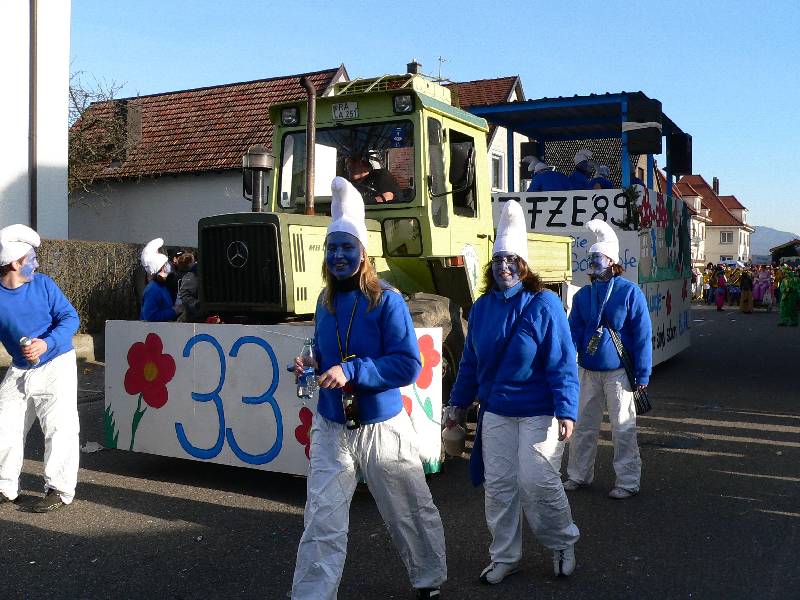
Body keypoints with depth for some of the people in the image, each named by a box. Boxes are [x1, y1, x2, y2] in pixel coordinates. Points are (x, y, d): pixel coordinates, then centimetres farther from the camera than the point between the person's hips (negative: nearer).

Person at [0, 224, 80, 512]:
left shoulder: (43, 284, -9)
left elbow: (70, 318, -12)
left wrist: (46, 343, -25)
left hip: (57, 364, -3)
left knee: (59, 427, -7)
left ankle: (59, 490, 2)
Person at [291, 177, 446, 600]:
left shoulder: (386, 301, -14)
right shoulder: (325, 302, 4)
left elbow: (408, 364, -20)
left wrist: (351, 371, -29)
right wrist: (310, 367, -6)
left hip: (381, 426, -4)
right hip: (330, 427, 4)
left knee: (411, 515, 15)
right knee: (322, 524, 1)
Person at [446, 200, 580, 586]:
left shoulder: (543, 304, -10)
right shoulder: (482, 307, 5)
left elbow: (562, 363, -13)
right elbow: (471, 361, 13)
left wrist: (566, 411, -17)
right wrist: (458, 402, 14)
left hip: (537, 412, -5)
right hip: (495, 412, 5)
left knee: (536, 480, -5)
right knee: (498, 485, 9)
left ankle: (563, 543, 23)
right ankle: (504, 557, 25)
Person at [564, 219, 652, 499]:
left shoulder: (629, 292, -7)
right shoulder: (583, 295, 6)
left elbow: (642, 336, -8)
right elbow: (573, 331, 5)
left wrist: (642, 374, -10)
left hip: (617, 371, -5)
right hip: (587, 370, 5)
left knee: (623, 427, 3)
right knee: (583, 425, 12)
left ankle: (628, 481, 14)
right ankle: (579, 475, 26)